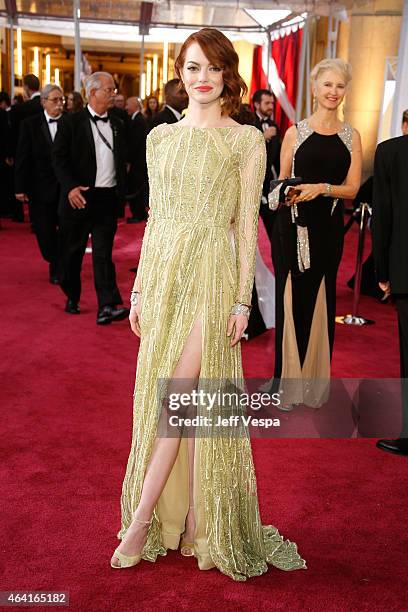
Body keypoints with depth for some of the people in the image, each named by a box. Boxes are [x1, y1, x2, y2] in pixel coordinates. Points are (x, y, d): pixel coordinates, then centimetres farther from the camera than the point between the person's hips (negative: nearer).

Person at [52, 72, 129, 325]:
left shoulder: (118, 125, 12)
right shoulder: (71, 122, -2)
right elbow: (59, 158, -6)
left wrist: (121, 191, 9)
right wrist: (70, 187, -19)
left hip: (108, 198, 2)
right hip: (79, 197, -2)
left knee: (104, 253, -4)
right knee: (73, 251, 10)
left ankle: (108, 306, -10)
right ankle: (72, 298, 28)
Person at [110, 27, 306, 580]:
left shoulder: (246, 141, -1)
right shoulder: (160, 137, 12)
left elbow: (247, 223, -3)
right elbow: (154, 217, 13)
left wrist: (242, 300, -8)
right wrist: (140, 287, 9)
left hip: (212, 274, -5)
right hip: (163, 271, 5)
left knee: (180, 396, -7)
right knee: (160, 396, 8)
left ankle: (141, 521, 7)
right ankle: (185, 517, 24)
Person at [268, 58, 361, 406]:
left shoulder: (351, 137, 8)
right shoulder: (296, 132, 5)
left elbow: (352, 188, 2)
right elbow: (282, 182, 7)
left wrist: (322, 188, -15)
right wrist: (287, 194, -15)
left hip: (328, 227, 1)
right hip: (294, 225, -1)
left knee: (321, 300, 7)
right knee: (291, 298, 0)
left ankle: (314, 380, 18)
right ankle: (288, 379, 10)